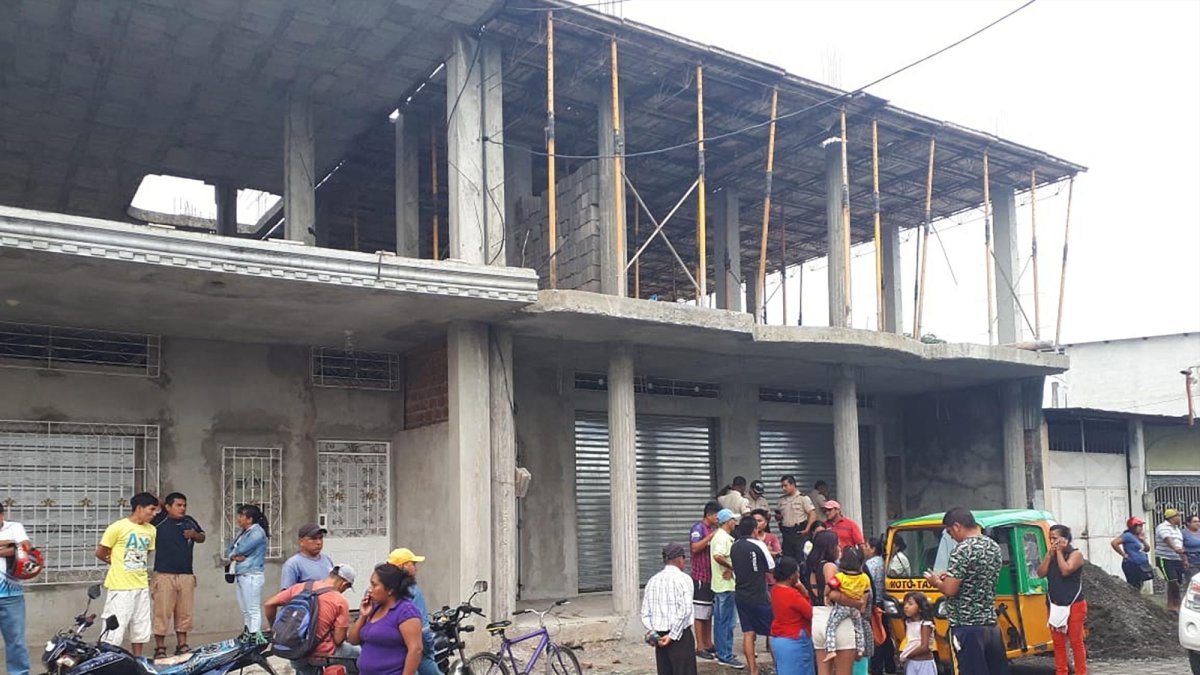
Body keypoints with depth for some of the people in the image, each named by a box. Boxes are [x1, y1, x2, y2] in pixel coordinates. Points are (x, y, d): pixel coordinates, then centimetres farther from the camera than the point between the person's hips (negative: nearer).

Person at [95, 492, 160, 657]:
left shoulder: (151, 530, 8)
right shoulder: (118, 527, -11)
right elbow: (100, 552, -3)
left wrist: (139, 567, 11)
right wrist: (116, 563, 9)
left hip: (142, 587, 7)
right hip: (120, 587, -6)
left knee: (140, 628, 13)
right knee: (115, 628, -6)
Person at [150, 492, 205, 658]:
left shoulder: (189, 521, 9)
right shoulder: (160, 521, -5)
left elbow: (202, 538, 20)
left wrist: (195, 535, -1)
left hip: (186, 575, 5)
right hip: (164, 575, -5)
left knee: (184, 613, 10)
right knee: (162, 613, -3)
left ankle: (182, 645, 20)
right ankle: (160, 648, 7)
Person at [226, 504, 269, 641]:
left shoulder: (257, 532, -10)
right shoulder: (243, 533, 18)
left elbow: (241, 549, -18)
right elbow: (229, 550, 14)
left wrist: (233, 553, 4)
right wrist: (234, 556, -8)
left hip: (251, 576, -9)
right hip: (239, 575, 9)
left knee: (253, 610, -9)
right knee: (245, 610, 14)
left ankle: (255, 638, -10)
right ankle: (246, 636, 20)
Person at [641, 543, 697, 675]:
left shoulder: (652, 581, 9)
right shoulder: (683, 578, -8)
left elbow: (645, 613, 5)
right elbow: (685, 611, -17)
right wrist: (673, 635, -14)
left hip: (659, 637, 6)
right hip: (680, 636, -5)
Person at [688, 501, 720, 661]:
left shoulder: (713, 529, 13)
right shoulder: (698, 528, -12)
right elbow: (695, 547, -26)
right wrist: (711, 536, -26)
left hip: (712, 576, 8)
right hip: (701, 577, -8)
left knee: (709, 613, 14)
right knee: (700, 613, -2)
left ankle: (708, 644, 22)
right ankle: (700, 647, 3)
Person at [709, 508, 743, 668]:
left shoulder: (718, 535, 15)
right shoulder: (723, 537, -17)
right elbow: (718, 556, -33)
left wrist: (728, 568, -6)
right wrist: (732, 567, -20)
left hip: (719, 584, 10)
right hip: (726, 584, -10)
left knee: (720, 620, 16)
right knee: (726, 622, -5)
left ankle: (721, 652, 24)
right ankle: (726, 655, -1)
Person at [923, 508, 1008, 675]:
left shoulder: (962, 550, -16)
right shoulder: (994, 547, 10)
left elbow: (950, 590, -18)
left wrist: (936, 582, 1)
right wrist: (952, 576, 20)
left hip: (967, 627, -8)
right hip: (991, 625, 8)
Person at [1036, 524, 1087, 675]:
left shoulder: (1076, 554, -8)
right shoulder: (1050, 555, 10)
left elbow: (1065, 570, -22)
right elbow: (1041, 573, -1)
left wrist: (1059, 552, -14)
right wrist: (1050, 554, -6)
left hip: (1074, 605, -6)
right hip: (1055, 606, 6)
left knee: (1076, 642, -1)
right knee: (1058, 642, 8)